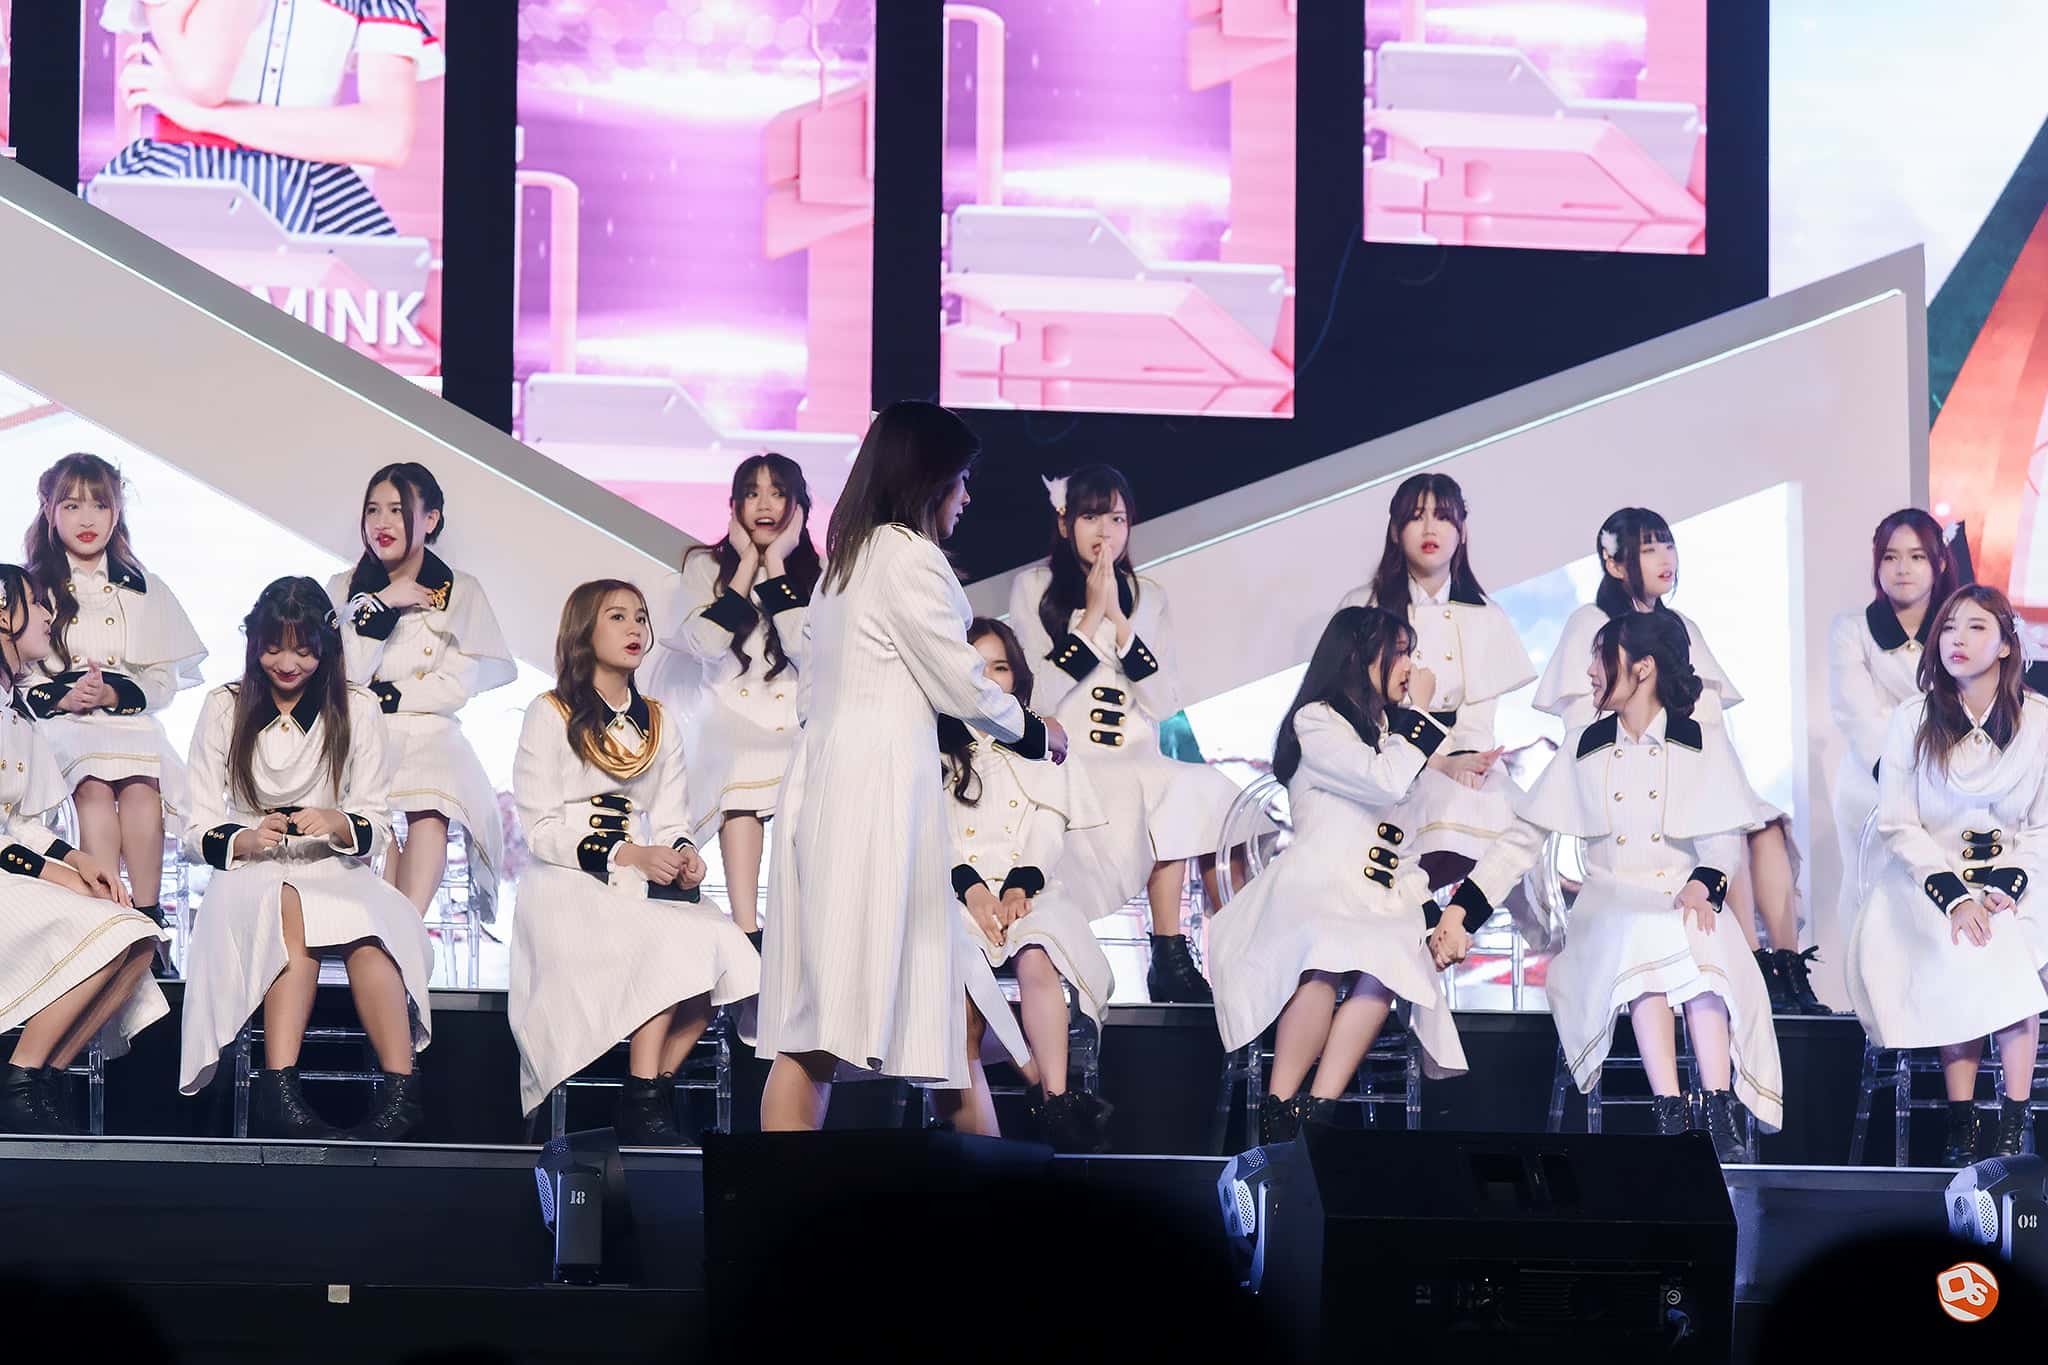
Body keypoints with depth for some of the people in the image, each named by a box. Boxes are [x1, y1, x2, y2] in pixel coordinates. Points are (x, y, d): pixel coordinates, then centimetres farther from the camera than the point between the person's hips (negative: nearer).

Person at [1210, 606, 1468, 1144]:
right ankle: (1277, 1112, -35)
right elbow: (1388, 781, -10)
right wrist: (1419, 713, 5)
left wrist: (1435, 915, 11)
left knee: (1383, 966, -34)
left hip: (1382, 904, 6)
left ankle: (1317, 1112, -38)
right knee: (1327, 963, -41)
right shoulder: (1317, 721, 7)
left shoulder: (1389, 731, 31)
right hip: (1316, 893, -6)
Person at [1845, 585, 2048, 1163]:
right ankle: (1961, 1130, -28)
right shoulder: (1912, 720, 0)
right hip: (1927, 879, -1)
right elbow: (1898, 827, -3)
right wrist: (1954, 896, -17)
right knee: (1971, 957, -31)